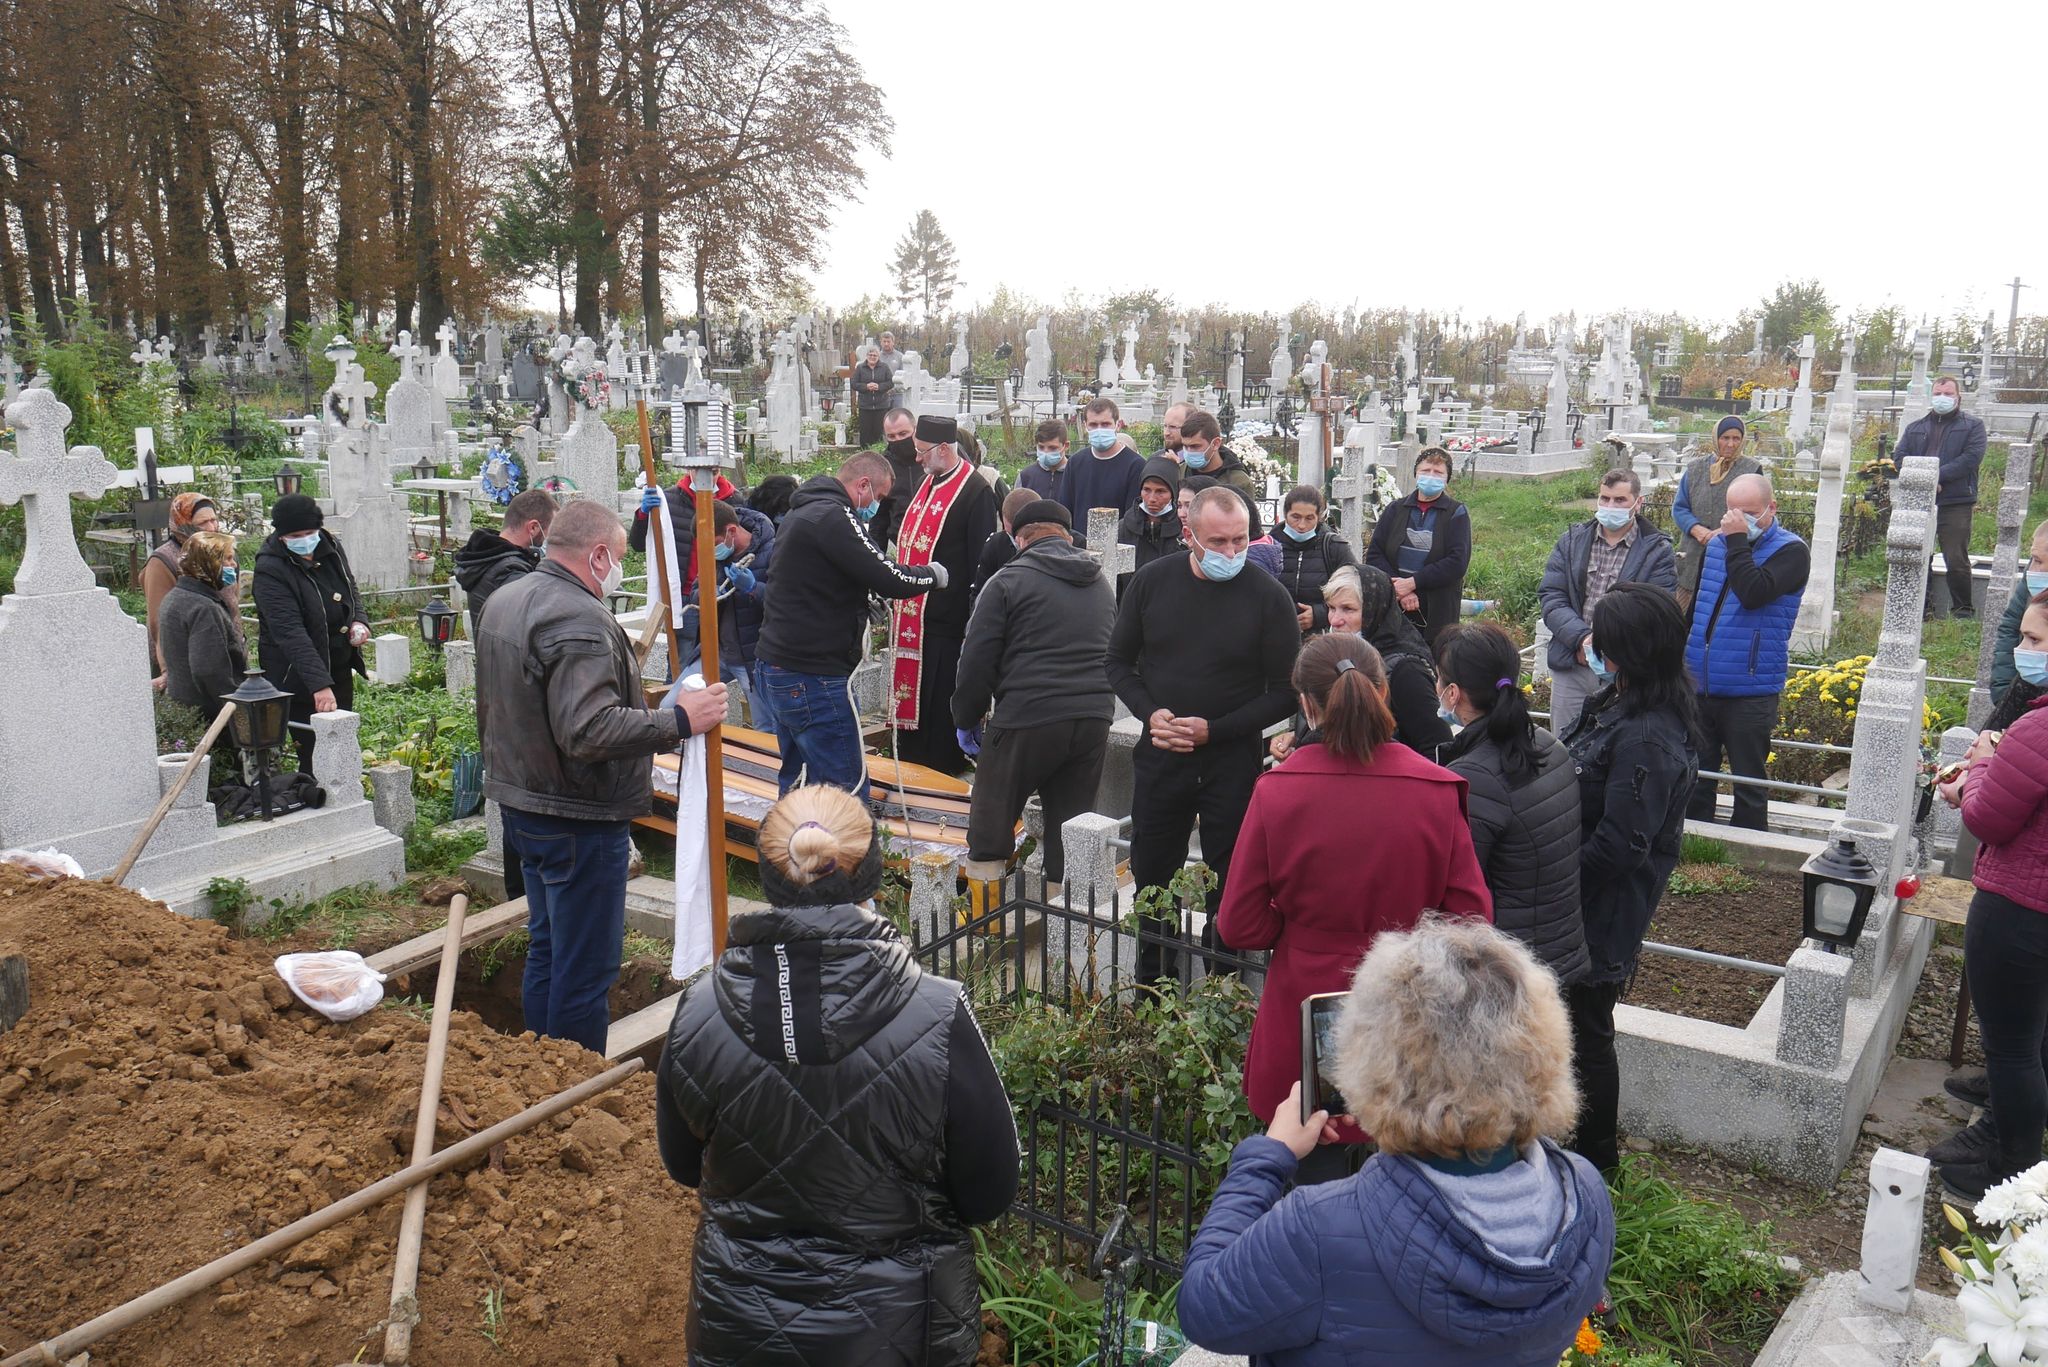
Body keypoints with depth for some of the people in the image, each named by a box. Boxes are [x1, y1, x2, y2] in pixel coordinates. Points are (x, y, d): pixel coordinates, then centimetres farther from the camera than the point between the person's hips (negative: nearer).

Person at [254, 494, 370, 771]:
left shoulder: (331, 548, 2)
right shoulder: (271, 569, -19)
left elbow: (351, 590, 21)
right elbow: (291, 633, -27)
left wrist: (360, 621, -1)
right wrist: (319, 684, -36)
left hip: (340, 670, 7)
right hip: (299, 682, -7)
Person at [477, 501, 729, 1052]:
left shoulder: (504, 600, 10)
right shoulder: (579, 620, -23)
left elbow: (490, 711, 21)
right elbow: (589, 731, -32)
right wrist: (678, 720, -26)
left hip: (521, 802, 10)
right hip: (579, 819, -10)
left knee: (546, 948, 22)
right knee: (586, 966, 1)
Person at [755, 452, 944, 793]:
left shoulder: (800, 513, 17)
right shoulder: (832, 517, -16)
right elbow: (890, 580, -19)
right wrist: (933, 574, -1)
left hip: (777, 665, 11)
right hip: (812, 676, -11)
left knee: (797, 778, 18)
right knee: (847, 788, -9)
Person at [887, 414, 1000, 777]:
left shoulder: (976, 492, -11)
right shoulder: (928, 483, 15)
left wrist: (975, 624, -16)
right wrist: (899, 608, 19)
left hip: (946, 624, -8)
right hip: (912, 619, 9)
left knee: (941, 704, -1)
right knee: (911, 701, 14)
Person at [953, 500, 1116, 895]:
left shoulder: (1010, 580, -2)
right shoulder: (1102, 584, 18)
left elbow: (977, 658, -3)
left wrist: (967, 718, 8)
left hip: (1028, 718, -5)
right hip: (1095, 720, 6)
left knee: (990, 832, 9)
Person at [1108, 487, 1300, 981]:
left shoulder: (1267, 596, -9)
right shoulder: (1152, 580, -1)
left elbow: (1285, 693, -6)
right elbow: (1119, 662, 8)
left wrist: (1214, 730, -16)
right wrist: (1151, 713, -10)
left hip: (1233, 760, -3)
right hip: (1159, 756, 3)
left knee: (1228, 884, 5)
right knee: (1150, 875, 14)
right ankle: (1151, 989, 32)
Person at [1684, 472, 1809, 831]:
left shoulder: (1790, 551, -7)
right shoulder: (1717, 544, 11)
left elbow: (1753, 593, -25)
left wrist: (1737, 542, -18)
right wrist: (1683, 658, 18)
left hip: (1750, 693, -5)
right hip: (1700, 685, 6)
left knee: (1748, 784, 5)